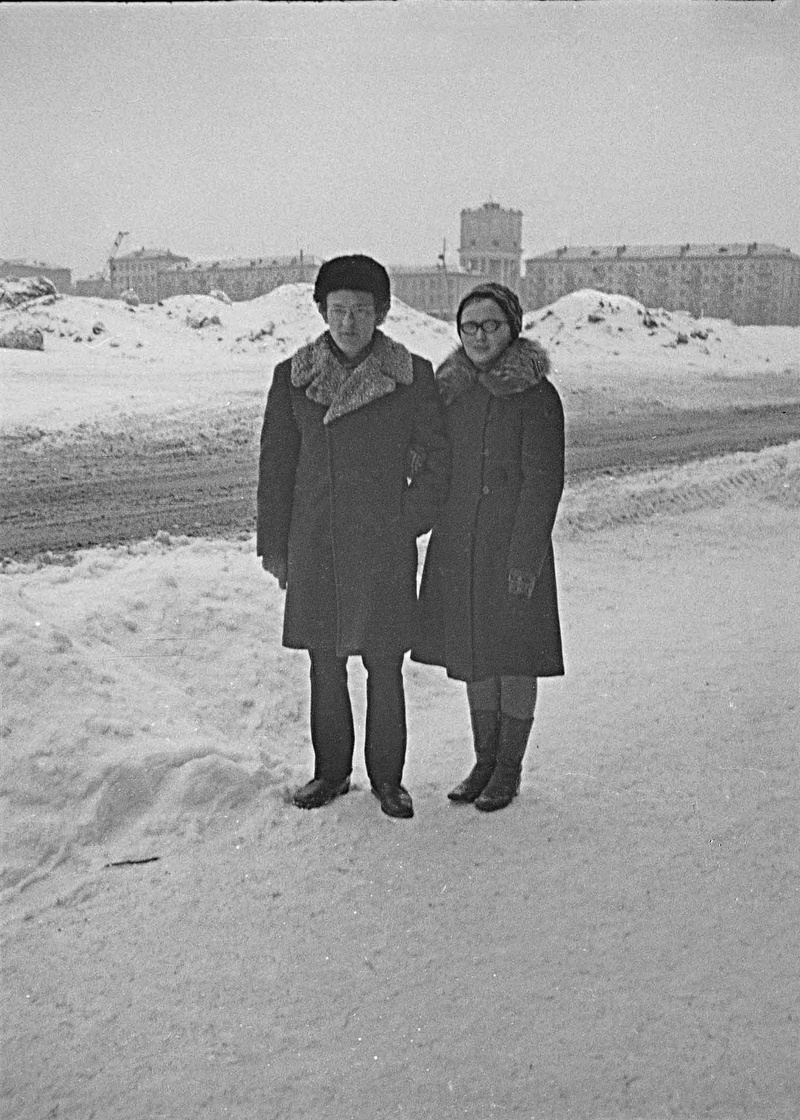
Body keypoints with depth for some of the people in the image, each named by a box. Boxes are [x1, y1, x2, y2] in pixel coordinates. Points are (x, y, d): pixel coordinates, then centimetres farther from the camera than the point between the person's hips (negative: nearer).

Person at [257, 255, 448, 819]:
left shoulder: (413, 376, -1)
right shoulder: (293, 377, 3)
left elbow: (436, 460, 5)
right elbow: (275, 466, 7)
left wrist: (409, 523, -3)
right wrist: (273, 544, 6)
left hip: (385, 547, -2)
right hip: (314, 545, 2)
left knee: (384, 667, 4)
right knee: (325, 666, 10)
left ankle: (388, 777, 20)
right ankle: (331, 772, 26)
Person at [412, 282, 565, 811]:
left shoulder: (537, 395, -11)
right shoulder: (451, 388, 7)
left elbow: (544, 481, -14)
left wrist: (525, 558, -17)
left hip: (515, 546, -6)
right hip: (457, 545, 6)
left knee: (514, 657, 5)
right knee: (474, 655, 14)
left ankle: (510, 768, 20)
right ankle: (484, 759, 28)